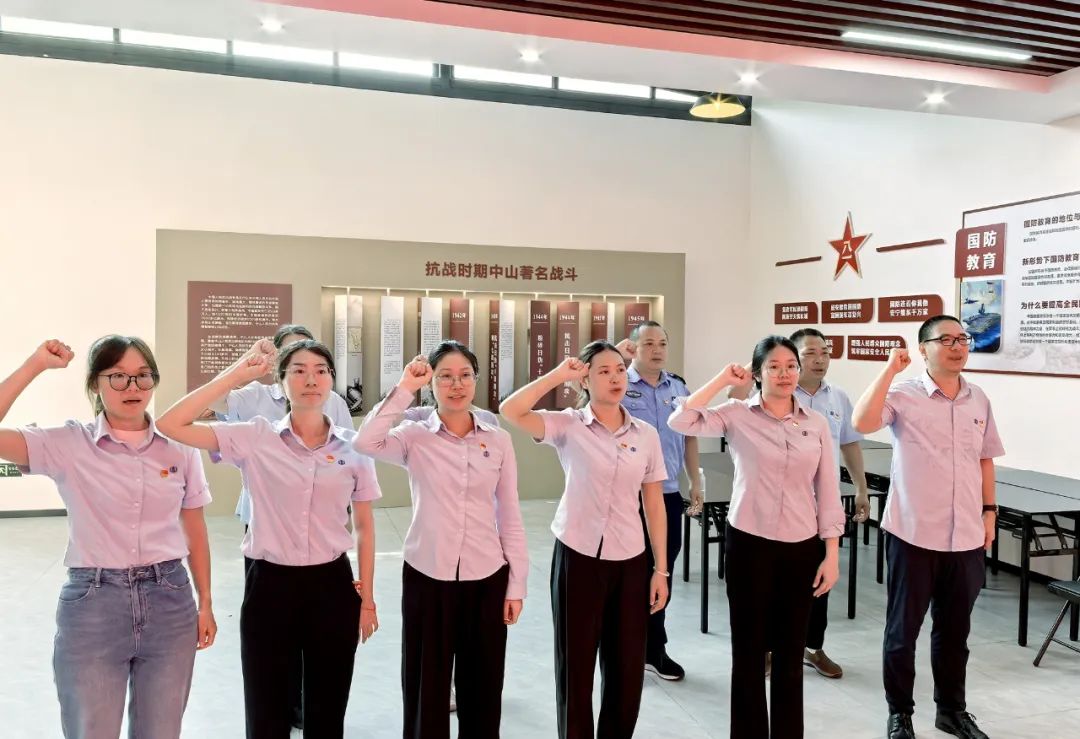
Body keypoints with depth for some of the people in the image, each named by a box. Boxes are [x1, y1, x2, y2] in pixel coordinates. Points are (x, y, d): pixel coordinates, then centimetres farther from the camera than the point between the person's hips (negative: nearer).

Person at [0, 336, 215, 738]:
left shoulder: (180, 446, 1)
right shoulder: (68, 444, -4)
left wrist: (205, 604, 9)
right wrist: (36, 365, -15)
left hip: (169, 601, 2)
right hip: (92, 604, -2)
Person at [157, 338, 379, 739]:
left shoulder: (353, 445, -1)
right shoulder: (254, 438, -5)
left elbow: (364, 526, 6)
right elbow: (171, 426, -15)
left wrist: (367, 598, 6)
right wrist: (236, 374, -15)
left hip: (332, 587, 1)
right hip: (269, 585, -1)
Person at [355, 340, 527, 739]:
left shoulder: (498, 440, 1)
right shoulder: (414, 436, -4)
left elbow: (510, 516, 3)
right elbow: (365, 443, -25)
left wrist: (517, 584, 2)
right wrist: (405, 388, -20)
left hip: (487, 578, 2)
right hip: (427, 577, -1)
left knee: (482, 689, 13)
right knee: (427, 687, 11)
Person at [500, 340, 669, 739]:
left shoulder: (646, 434, 3)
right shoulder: (568, 425, -6)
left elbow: (654, 504, 6)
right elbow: (510, 411, -21)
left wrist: (661, 569, 4)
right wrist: (559, 375, -17)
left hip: (629, 561, 3)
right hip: (577, 557, -3)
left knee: (627, 667, 12)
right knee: (575, 664, 10)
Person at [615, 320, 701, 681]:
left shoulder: (679, 387, 9)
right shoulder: (618, 385, -6)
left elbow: (689, 436, 16)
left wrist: (695, 482, 15)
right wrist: (616, 356, -19)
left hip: (668, 494, 5)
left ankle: (654, 648, 29)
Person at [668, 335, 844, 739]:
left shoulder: (817, 423, 4)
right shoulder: (737, 415, -4)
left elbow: (827, 492, 5)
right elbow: (680, 421, -19)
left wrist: (832, 554, 2)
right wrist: (723, 379, -13)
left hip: (802, 547, 3)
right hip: (749, 543, -2)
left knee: (790, 652, 13)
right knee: (749, 650, 9)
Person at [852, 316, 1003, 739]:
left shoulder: (979, 400, 8)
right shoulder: (904, 395, -9)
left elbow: (985, 460, 16)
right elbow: (862, 423, -27)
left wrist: (989, 511, 11)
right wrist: (891, 368, -24)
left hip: (966, 537, 5)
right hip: (913, 533, -5)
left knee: (955, 629, 18)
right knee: (903, 629, 8)